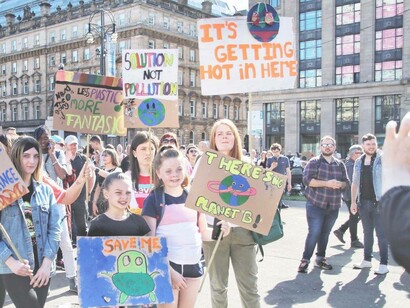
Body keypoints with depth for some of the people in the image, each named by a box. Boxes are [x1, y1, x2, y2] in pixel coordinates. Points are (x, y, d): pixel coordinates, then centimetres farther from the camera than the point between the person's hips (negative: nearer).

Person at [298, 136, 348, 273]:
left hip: (333, 206, 5)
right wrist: (327, 183, -21)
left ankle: (320, 258, 28)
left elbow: (346, 182, 14)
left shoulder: (340, 164, 12)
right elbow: (307, 179, -14)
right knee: (314, 232, -9)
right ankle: (305, 260, 2)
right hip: (315, 204, -4)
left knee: (325, 233, 13)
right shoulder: (314, 162, -2)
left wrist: (340, 184, -10)